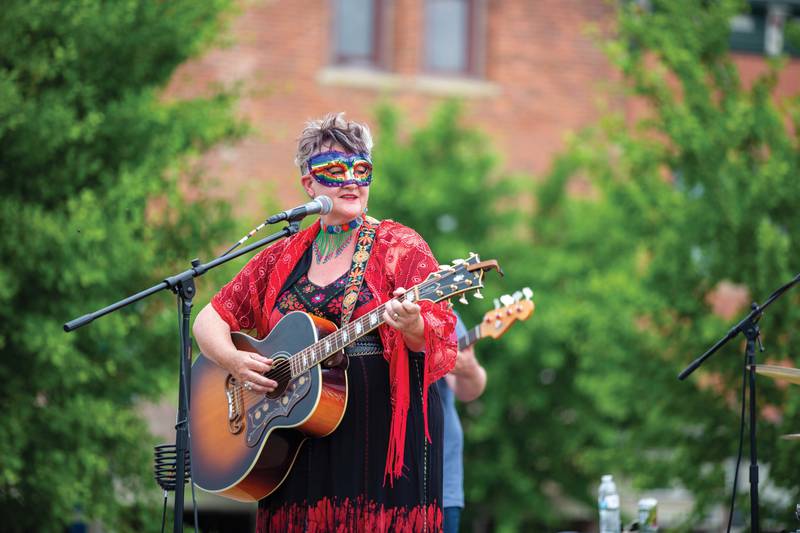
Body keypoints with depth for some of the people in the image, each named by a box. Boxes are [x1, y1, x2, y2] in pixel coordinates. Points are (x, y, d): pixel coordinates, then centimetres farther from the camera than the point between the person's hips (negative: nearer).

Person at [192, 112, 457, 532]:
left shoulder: (400, 248, 1)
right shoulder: (283, 258, 12)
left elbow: (440, 338, -8)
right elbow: (211, 319, 16)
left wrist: (413, 327, -31)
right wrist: (233, 361, -5)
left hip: (388, 434, -3)